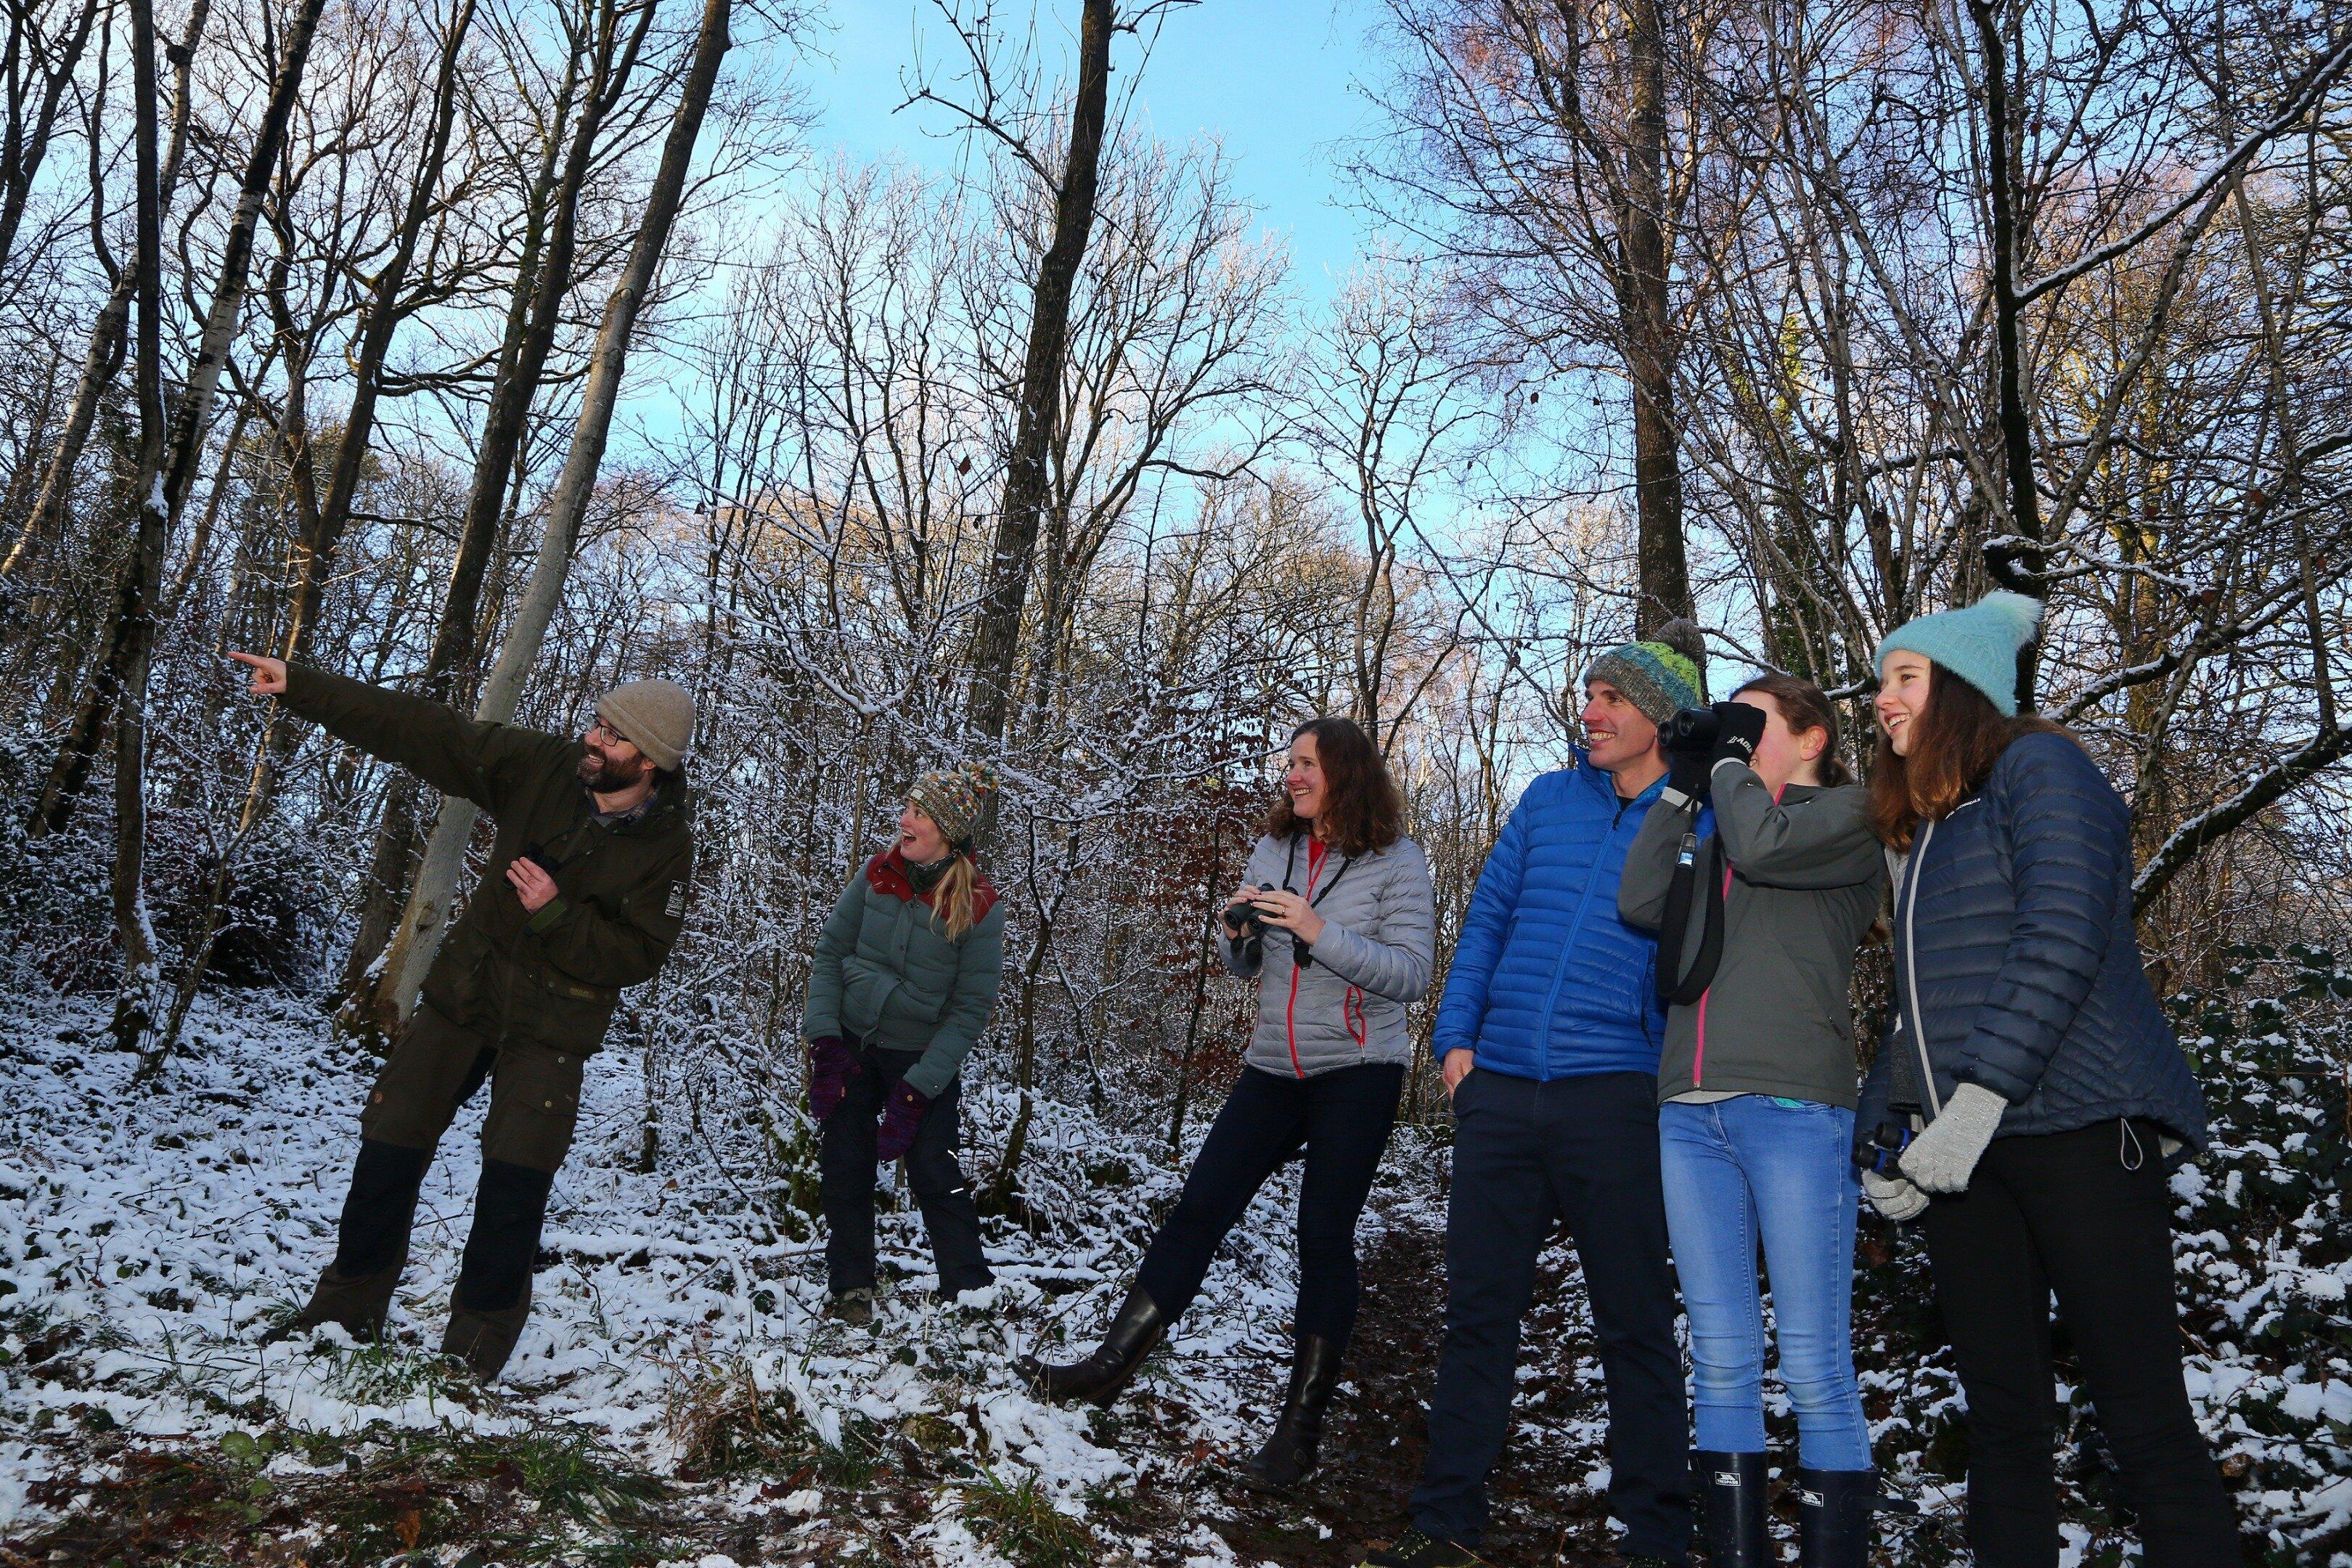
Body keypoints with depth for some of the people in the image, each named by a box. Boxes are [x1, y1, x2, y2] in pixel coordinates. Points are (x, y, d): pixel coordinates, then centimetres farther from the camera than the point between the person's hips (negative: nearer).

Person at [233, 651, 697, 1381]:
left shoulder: (667, 846, -16)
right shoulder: (541, 768, -9)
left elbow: (636, 957, -15)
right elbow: (420, 730, -9)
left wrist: (556, 914, -27)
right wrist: (299, 687, -11)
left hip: (553, 1024, -3)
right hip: (464, 990, 4)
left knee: (516, 1175, -9)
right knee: (391, 1142, 8)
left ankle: (480, 1334, 10)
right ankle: (350, 1303, 27)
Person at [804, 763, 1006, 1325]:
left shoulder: (979, 908, -16)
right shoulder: (878, 874, -7)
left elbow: (971, 1010, -13)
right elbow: (830, 951, 0)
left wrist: (918, 1088, -17)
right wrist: (824, 1041, -10)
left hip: (923, 1059, -3)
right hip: (850, 1044, 3)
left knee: (934, 1173, -7)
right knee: (843, 1168, 5)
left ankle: (971, 1294, 6)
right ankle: (851, 1289, 21)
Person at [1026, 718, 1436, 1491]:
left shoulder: (1396, 861, -7)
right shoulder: (1274, 850, 9)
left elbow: (1411, 974, -14)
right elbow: (1245, 968, 16)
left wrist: (1319, 933, -23)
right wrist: (1241, 930, -7)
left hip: (1357, 1074, -5)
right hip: (1273, 1070, 5)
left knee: (1324, 1237, -1)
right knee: (1199, 1207, 1)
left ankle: (1301, 1426, 10)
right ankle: (1112, 1364, 8)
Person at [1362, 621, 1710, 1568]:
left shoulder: (1703, 824, 2)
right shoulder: (1549, 799, 12)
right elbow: (1487, 917, 14)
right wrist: (1456, 1035, 5)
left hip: (1613, 1097, -4)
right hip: (1499, 1089, 4)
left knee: (1634, 1324, 6)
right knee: (1477, 1312, 10)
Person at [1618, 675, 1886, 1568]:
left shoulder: (1848, 816, 7)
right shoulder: (1717, 839, 24)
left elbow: (1764, 846, -12)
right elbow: (1641, 903, 11)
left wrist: (1729, 759, 4)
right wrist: (1682, 788, 13)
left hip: (1794, 1106, -6)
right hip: (1692, 1113, 6)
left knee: (1813, 1368, -5)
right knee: (1721, 1363, 6)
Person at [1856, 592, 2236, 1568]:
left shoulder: (2038, 767, -1)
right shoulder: (1926, 828, 22)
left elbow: (2062, 942, -15)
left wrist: (1977, 1101, -20)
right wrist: (1883, 1140, 10)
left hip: (2076, 1130, -7)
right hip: (1962, 1155, 8)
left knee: (2146, 1422, -4)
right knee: (2003, 1421, 9)